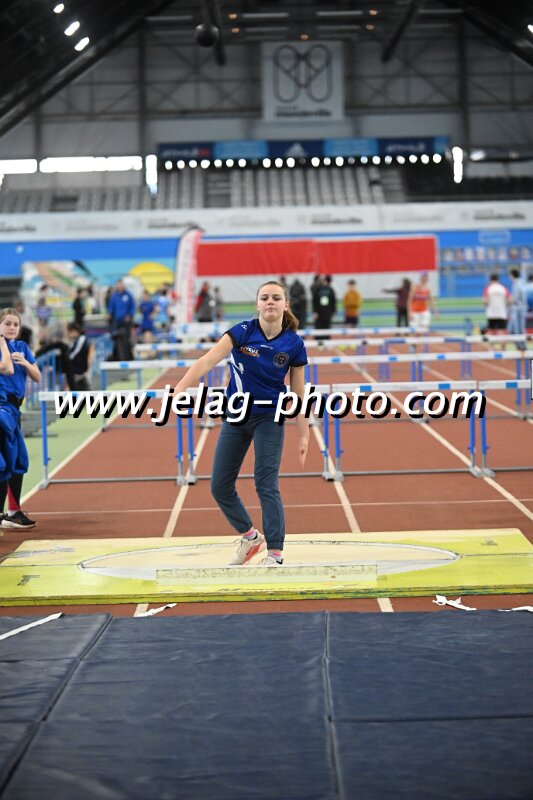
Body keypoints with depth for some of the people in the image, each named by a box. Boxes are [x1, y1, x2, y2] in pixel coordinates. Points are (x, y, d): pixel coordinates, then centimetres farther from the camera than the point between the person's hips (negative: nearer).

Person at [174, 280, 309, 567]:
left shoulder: (294, 344, -10)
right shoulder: (242, 332, -14)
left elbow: (298, 393, -1)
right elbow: (207, 362, -25)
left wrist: (303, 435, -1)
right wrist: (177, 391, -37)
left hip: (269, 417, -2)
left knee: (266, 483, -12)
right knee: (220, 486, 6)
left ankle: (275, 554, -4)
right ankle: (250, 536, 30)